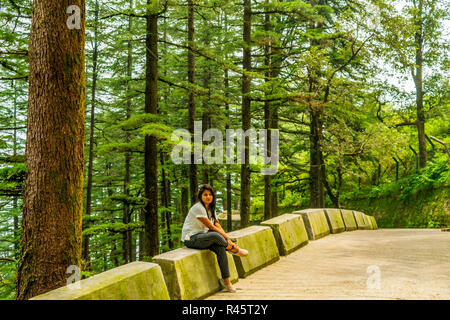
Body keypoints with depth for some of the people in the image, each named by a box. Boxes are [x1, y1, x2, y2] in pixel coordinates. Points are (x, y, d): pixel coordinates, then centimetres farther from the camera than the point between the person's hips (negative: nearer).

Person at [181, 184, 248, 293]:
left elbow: (218, 226, 4)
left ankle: (226, 280, -14)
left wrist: (228, 240, -10)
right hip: (191, 239, -8)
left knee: (221, 249, -21)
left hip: (202, 237, 8)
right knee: (215, 235, -35)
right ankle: (234, 249, -8)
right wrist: (226, 237, -18)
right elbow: (211, 227, -19)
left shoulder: (211, 209, 11)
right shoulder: (198, 208, -17)